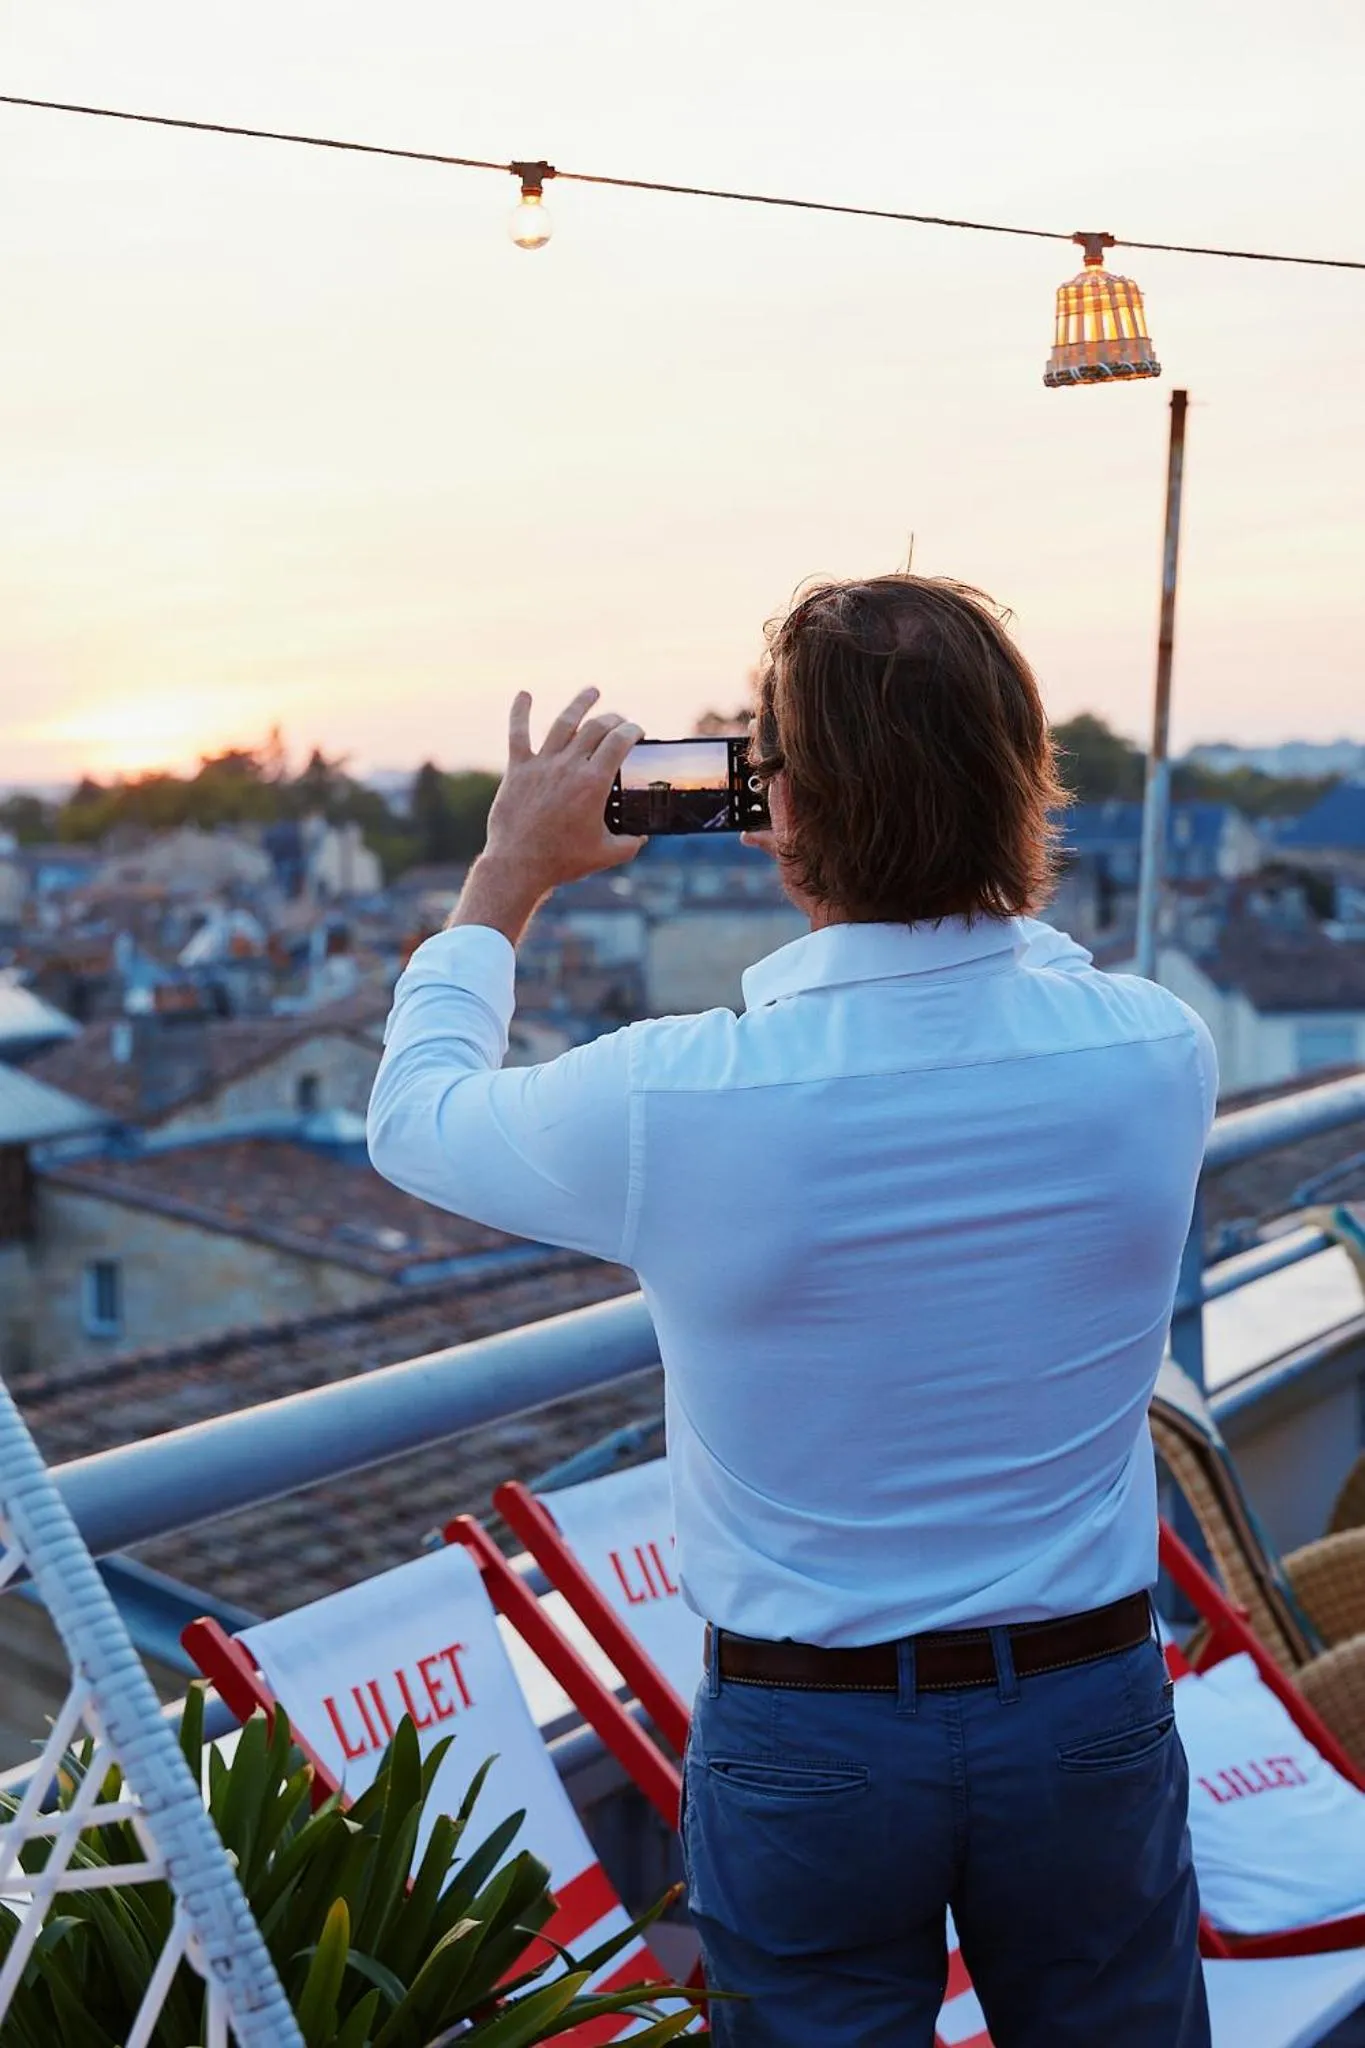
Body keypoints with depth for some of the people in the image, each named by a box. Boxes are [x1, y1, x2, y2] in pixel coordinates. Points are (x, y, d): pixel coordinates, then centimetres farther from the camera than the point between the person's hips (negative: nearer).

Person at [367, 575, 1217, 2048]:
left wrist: (511, 874, 8)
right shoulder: (1158, 1053, -15)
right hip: (1094, 1711, 3)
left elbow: (413, 1113, -2)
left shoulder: (674, 1102, -24)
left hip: (806, 1742, -2)